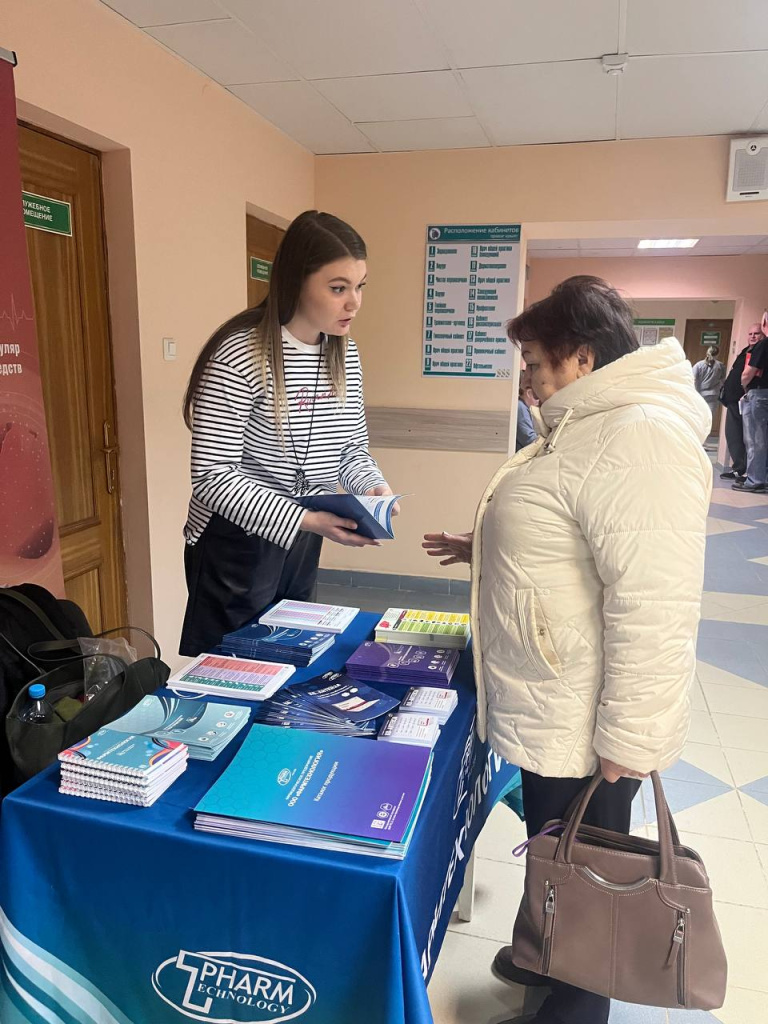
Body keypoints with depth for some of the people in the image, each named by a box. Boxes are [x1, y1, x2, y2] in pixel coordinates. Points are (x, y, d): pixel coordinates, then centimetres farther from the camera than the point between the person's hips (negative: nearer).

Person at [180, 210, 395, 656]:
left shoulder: (346, 356, 1)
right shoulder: (239, 356, -21)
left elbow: (353, 449, 9)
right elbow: (213, 475, -22)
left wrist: (375, 488, -11)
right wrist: (303, 520, -28)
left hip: (303, 542, 7)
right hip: (238, 544, -6)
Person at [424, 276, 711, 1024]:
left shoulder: (640, 438, -25)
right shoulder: (587, 427, 10)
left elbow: (652, 607, -28)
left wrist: (627, 738, -23)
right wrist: (485, 551, 17)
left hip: (584, 725, -10)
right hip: (547, 709, 10)